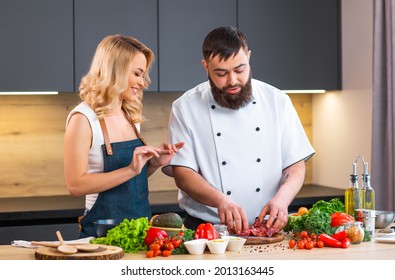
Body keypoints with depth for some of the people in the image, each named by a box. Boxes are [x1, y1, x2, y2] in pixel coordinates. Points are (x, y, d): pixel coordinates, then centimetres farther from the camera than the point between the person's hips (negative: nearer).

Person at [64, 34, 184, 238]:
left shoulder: (131, 117, 10)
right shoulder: (83, 118, -10)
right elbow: (75, 186, -18)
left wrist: (154, 164, 2)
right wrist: (130, 169, -22)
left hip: (140, 227, 6)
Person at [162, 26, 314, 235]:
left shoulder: (277, 101, 6)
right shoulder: (185, 108, 0)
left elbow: (296, 165, 6)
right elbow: (182, 173, -5)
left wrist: (281, 199, -15)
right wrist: (220, 200, -23)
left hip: (269, 227, 2)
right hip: (206, 230, -2)